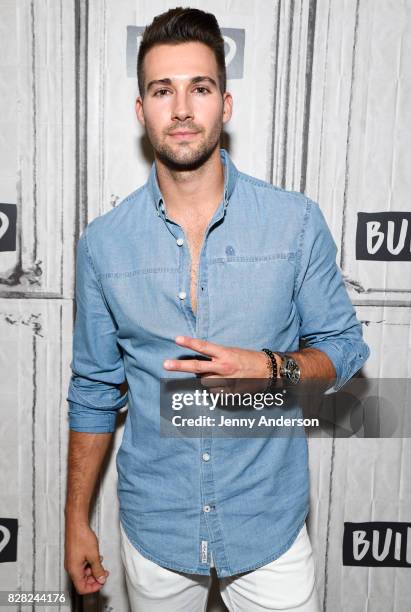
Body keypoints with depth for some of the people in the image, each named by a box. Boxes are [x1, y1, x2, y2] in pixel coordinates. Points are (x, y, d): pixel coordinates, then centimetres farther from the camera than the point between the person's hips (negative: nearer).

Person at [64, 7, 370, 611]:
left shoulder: (298, 221, -10)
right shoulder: (103, 243, -6)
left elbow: (345, 347, -1)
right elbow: (93, 391, 2)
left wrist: (271, 369, -22)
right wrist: (77, 520, 6)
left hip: (270, 527, 0)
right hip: (154, 528, 2)